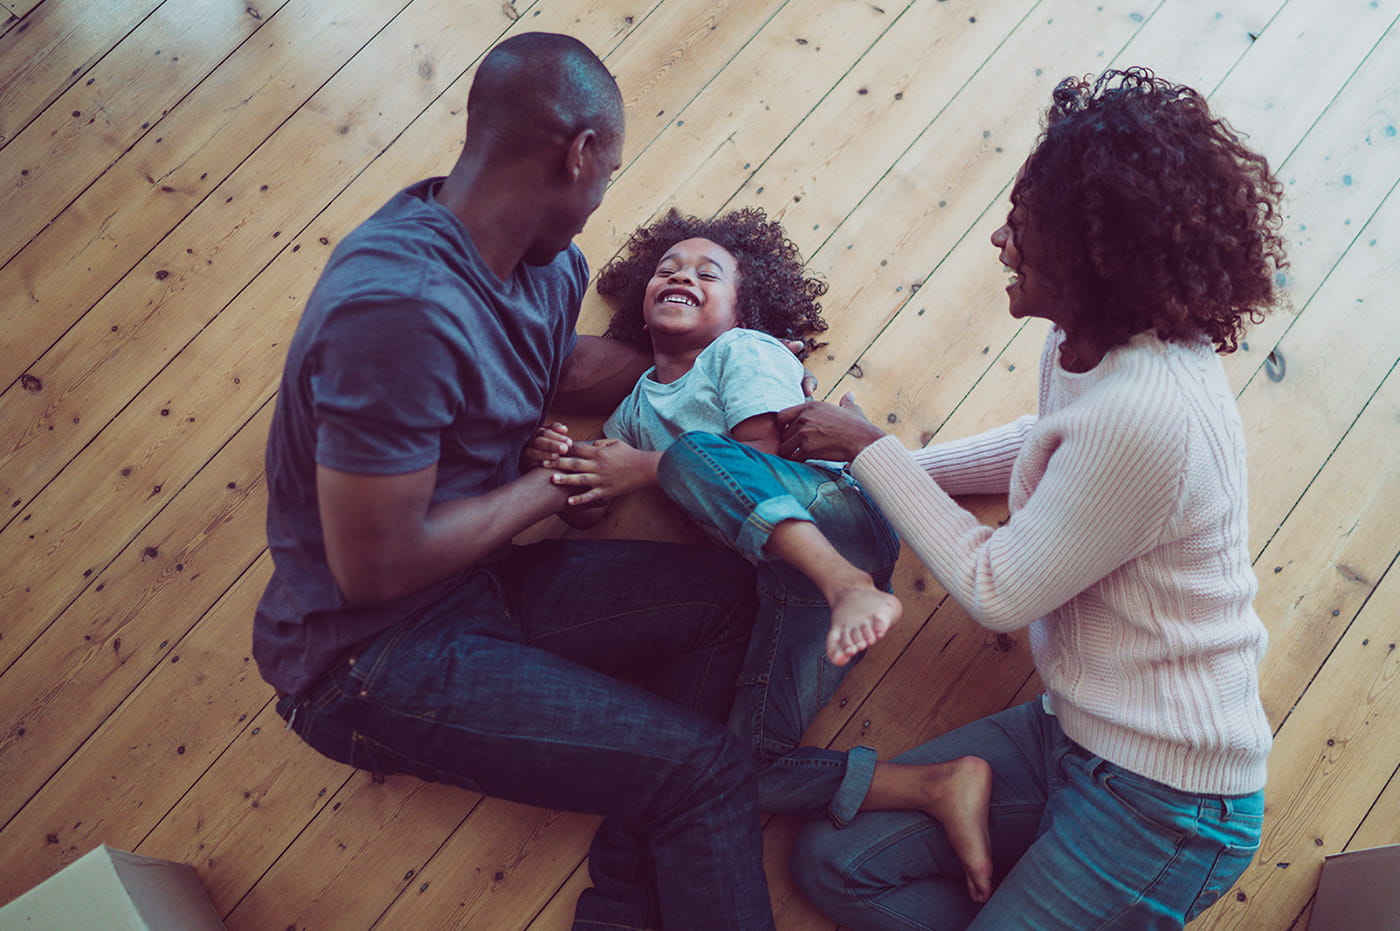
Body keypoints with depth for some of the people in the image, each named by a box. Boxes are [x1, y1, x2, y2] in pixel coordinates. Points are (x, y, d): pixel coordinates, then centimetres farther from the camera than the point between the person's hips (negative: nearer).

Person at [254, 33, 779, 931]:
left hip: (482, 581, 9)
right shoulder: (403, 309, -29)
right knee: (707, 770, -14)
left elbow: (574, 366, 20)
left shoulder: (539, 259, -1)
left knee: (731, 589, -3)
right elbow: (374, 567, -26)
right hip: (374, 660, -9)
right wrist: (549, 486, -14)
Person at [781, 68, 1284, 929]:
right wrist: (889, 468, 12)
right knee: (834, 861, 4)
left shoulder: (1147, 412, -31)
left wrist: (870, 448, -11)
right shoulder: (1093, 347, -4)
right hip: (1073, 732, 8)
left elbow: (998, 592, -19)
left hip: (1165, 804, -8)